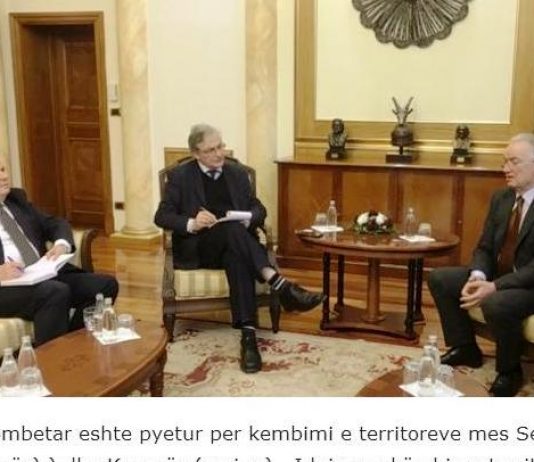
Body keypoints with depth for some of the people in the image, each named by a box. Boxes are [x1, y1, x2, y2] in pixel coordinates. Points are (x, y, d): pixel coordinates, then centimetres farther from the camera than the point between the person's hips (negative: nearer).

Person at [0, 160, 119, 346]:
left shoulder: (17, 198, 18)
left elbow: (55, 224, 17)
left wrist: (61, 244, -7)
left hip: (43, 275, 7)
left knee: (106, 284, -10)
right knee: (57, 292, -34)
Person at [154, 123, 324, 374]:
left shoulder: (237, 173, 15)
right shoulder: (180, 175, 5)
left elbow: (258, 208, 15)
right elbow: (161, 217, 0)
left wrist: (248, 218, -11)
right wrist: (191, 223, -20)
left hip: (234, 245, 3)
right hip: (196, 248, -2)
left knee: (236, 259, -37)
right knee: (231, 228, -36)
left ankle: (248, 334, -46)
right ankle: (280, 285, -44)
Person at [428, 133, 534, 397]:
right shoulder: (500, 198, 4)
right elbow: (485, 247, 6)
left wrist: (494, 287, -32)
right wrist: (478, 276, -15)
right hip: (497, 276, 8)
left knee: (496, 304, -36)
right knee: (439, 278, 0)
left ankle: (509, 371, -8)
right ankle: (465, 348, 12)